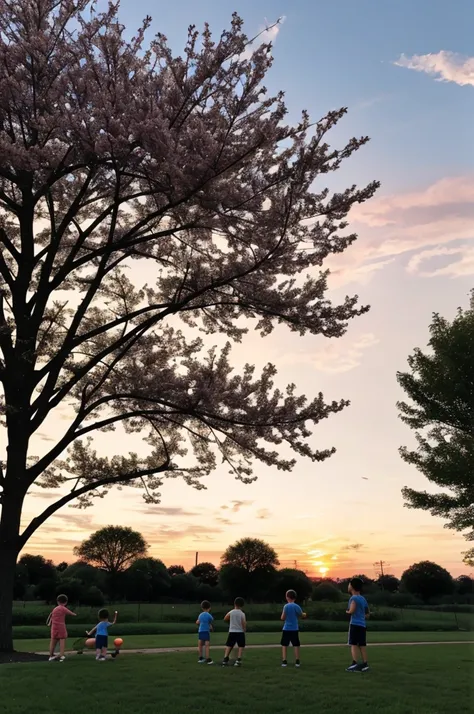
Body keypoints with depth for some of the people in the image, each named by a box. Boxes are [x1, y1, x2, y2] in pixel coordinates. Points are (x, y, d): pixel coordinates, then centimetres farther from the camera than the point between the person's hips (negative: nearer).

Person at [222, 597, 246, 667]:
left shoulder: (231, 612, -2)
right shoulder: (242, 614, -8)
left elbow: (225, 619, 10)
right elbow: (244, 624, -10)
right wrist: (244, 630, 5)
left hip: (232, 632, 2)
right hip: (240, 632, -2)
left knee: (228, 646, 10)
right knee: (241, 646, 8)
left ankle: (225, 660, 3)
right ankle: (238, 660, -1)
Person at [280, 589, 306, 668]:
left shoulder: (286, 606, -8)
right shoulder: (296, 606, -5)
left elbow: (282, 618, -8)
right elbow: (302, 615, 4)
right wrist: (304, 614, 26)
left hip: (286, 629, -1)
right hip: (295, 629, 1)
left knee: (284, 645, 6)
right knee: (296, 645, 8)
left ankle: (284, 661, 1)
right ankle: (297, 661, 6)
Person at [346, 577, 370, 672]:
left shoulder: (354, 598, -9)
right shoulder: (363, 599, 18)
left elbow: (351, 611, -21)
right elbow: (367, 614, 23)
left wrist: (347, 611, -2)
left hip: (355, 624, -8)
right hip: (363, 624, 8)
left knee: (353, 644, -8)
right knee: (362, 644, 10)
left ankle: (355, 664, -16)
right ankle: (364, 664, 11)